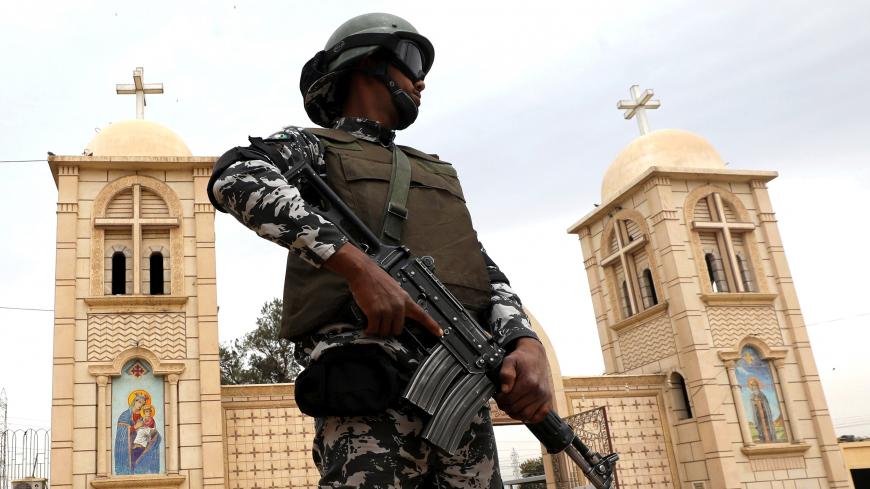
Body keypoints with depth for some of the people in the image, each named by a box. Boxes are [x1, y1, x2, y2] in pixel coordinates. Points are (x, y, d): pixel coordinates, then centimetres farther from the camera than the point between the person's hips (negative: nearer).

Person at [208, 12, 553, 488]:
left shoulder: (436, 173, 28)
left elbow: (487, 274, 18)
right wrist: (358, 265, -23)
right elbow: (234, 180, -13)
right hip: (369, 392, -5)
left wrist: (527, 344, -5)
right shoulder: (309, 145, 10)